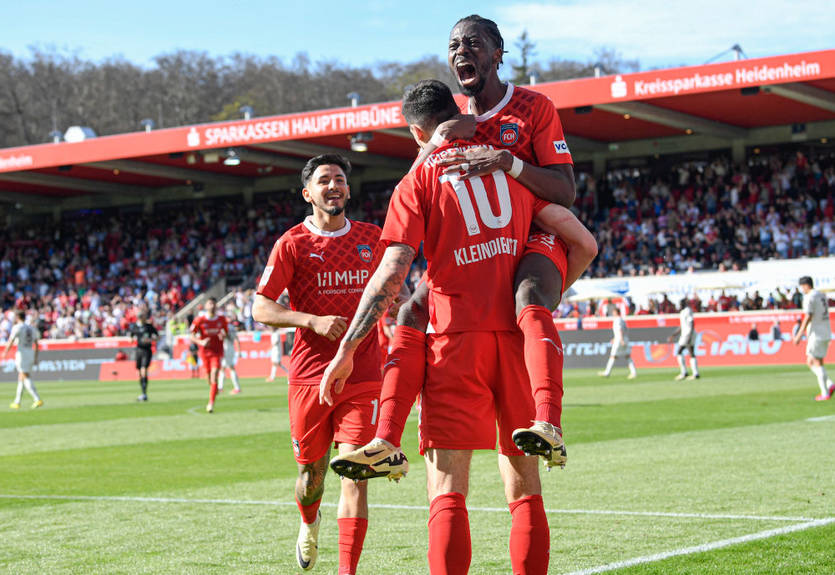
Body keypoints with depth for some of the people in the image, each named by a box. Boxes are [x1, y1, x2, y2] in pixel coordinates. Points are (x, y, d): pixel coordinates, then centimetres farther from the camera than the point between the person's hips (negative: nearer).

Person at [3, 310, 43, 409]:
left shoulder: (17, 327, -6)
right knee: (21, 378, 17)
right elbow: (36, 345, 16)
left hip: (22, 354, -7)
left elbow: (10, 342, -11)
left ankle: (37, 399, -25)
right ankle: (17, 402, 21)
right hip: (31, 354, 7)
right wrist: (35, 358, 19)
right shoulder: (32, 328, 15)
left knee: (25, 378, -11)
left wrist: (5, 353, 0)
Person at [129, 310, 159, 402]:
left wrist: (150, 340, -16)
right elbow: (131, 336, 22)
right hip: (138, 350, 5)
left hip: (147, 350, -5)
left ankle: (144, 394, -18)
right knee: (140, 373, 9)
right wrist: (133, 339, 0)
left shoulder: (149, 326, -4)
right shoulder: (134, 326, 7)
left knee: (144, 371, -16)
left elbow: (157, 336, 1)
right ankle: (143, 393, 20)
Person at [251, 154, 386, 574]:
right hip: (310, 376, -1)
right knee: (312, 474, 11)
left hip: (362, 377, 1)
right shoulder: (292, 244, -1)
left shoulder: (372, 238, 9)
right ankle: (309, 524, 45)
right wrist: (313, 321, -19)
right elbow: (260, 309, -7)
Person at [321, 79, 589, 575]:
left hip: (457, 335, -3)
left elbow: (392, 274, -6)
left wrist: (346, 351, -4)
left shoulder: (417, 183, 4)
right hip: (518, 334, 3)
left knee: (448, 492, -4)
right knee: (525, 490, 12)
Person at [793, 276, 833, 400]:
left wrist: (799, 335, -15)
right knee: (810, 362, 14)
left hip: (816, 334, -9)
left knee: (818, 363, -3)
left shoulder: (809, 297, -12)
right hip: (826, 334, 9)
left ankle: (825, 393, -3)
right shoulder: (821, 296, 16)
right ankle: (830, 384, 2)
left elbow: (808, 317, -18)